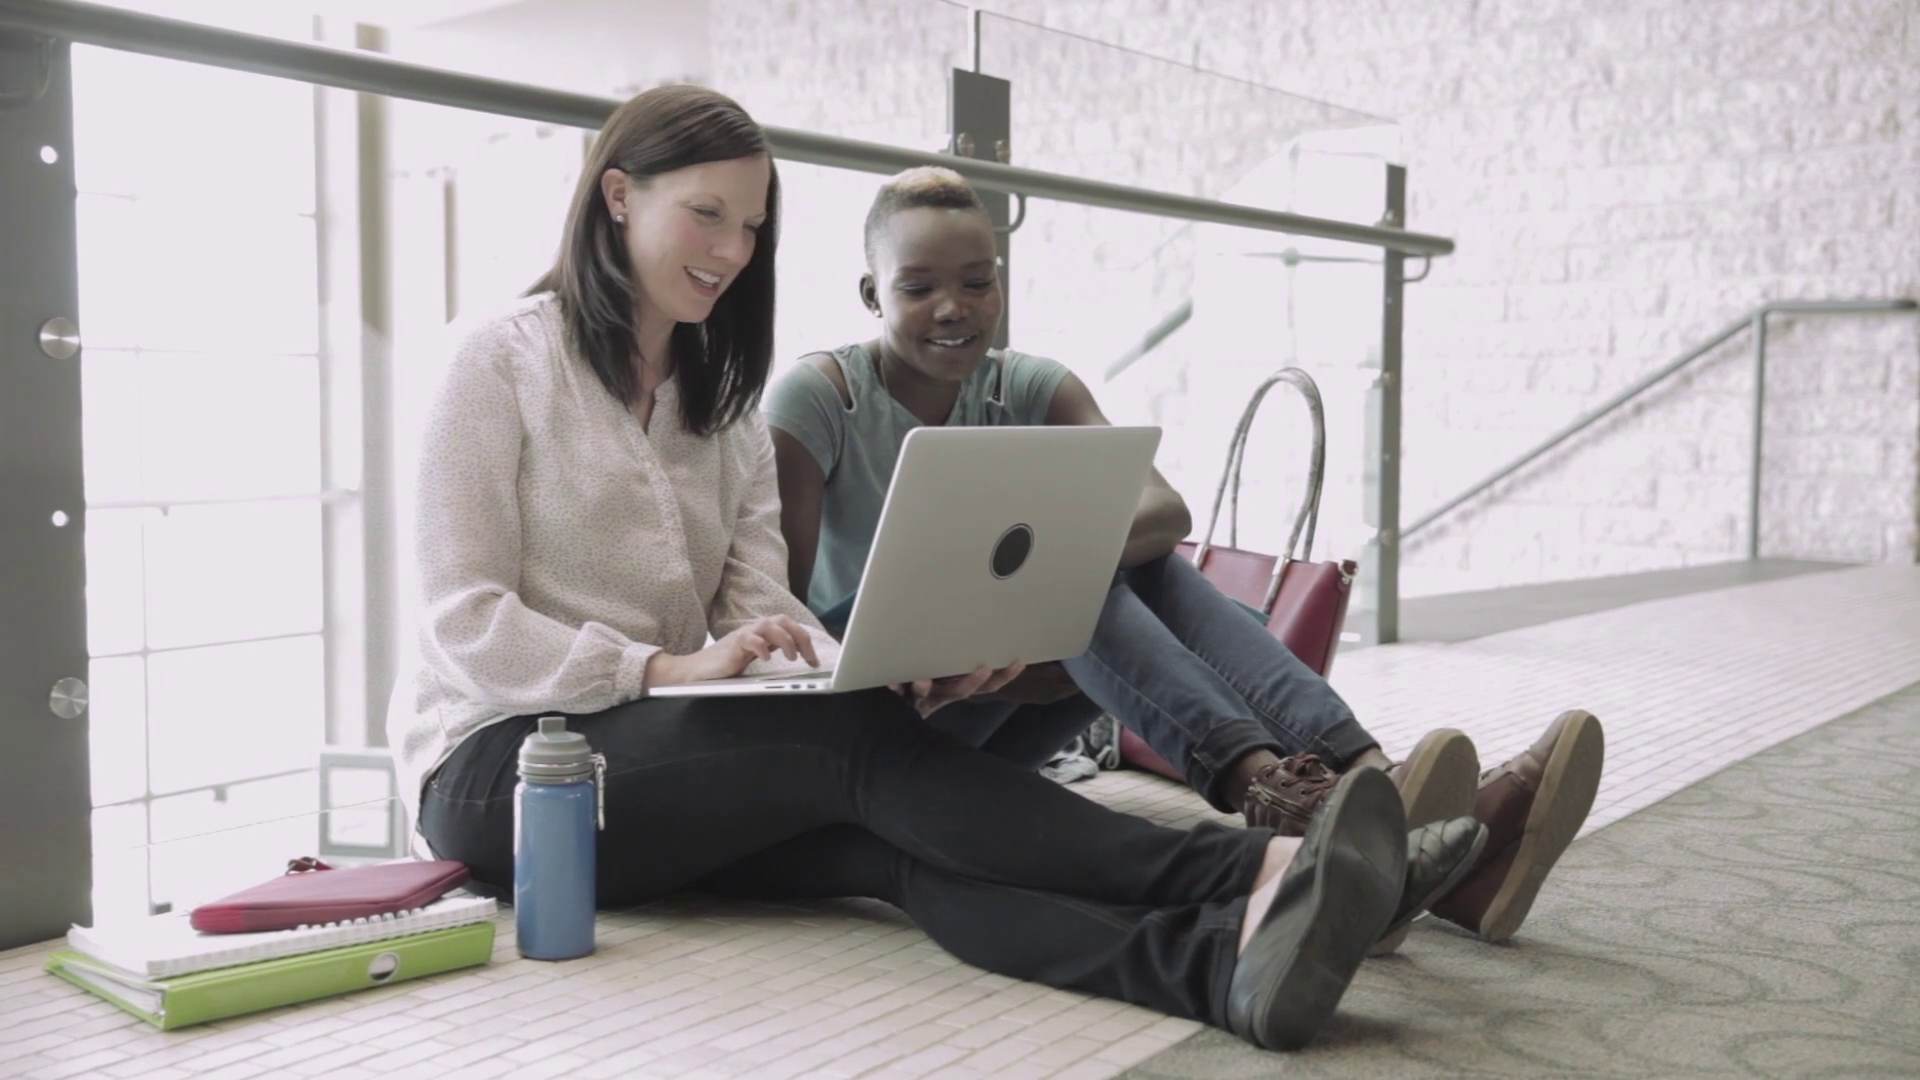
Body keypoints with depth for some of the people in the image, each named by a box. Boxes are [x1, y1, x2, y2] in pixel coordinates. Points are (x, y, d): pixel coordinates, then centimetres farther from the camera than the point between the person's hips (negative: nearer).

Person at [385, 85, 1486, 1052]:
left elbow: (761, 606, 3)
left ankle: (1223, 957, -53)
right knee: (856, 739, -31)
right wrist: (664, 668, -25)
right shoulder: (506, 361, -2)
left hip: (669, 763, 5)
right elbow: (468, 624, -10)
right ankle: (1250, 880, -41)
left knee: (897, 839, -29)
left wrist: (883, 670, -19)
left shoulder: (725, 401, 16)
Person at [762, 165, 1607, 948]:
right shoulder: (816, 396, -10)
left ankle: (1370, 784, -38)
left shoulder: (1030, 389, 1)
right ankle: (1256, 782, -52)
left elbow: (1165, 509, -16)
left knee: (1143, 561, -22)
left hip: (988, 717, 4)